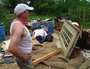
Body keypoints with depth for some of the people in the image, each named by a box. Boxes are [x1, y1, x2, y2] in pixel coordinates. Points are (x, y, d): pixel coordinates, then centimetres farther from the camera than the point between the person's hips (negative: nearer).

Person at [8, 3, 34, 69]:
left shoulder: (15, 21, 0)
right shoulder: (19, 26, -31)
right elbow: (11, 48, -41)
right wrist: (23, 56, -24)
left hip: (25, 55, 9)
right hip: (24, 59, -9)